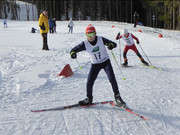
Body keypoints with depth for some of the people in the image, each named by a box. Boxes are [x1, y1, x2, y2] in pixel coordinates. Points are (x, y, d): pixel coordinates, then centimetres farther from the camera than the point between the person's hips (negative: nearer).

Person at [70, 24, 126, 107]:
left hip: (106, 62, -1)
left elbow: (114, 44, -14)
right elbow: (74, 49, -13)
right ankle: (89, 99, 20)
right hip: (95, 64, 1)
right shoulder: (85, 44, -15)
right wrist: (73, 53, -37)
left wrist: (111, 45, -38)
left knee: (112, 79, -15)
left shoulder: (101, 39, -17)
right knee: (89, 83, -5)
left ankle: (117, 96, 4)